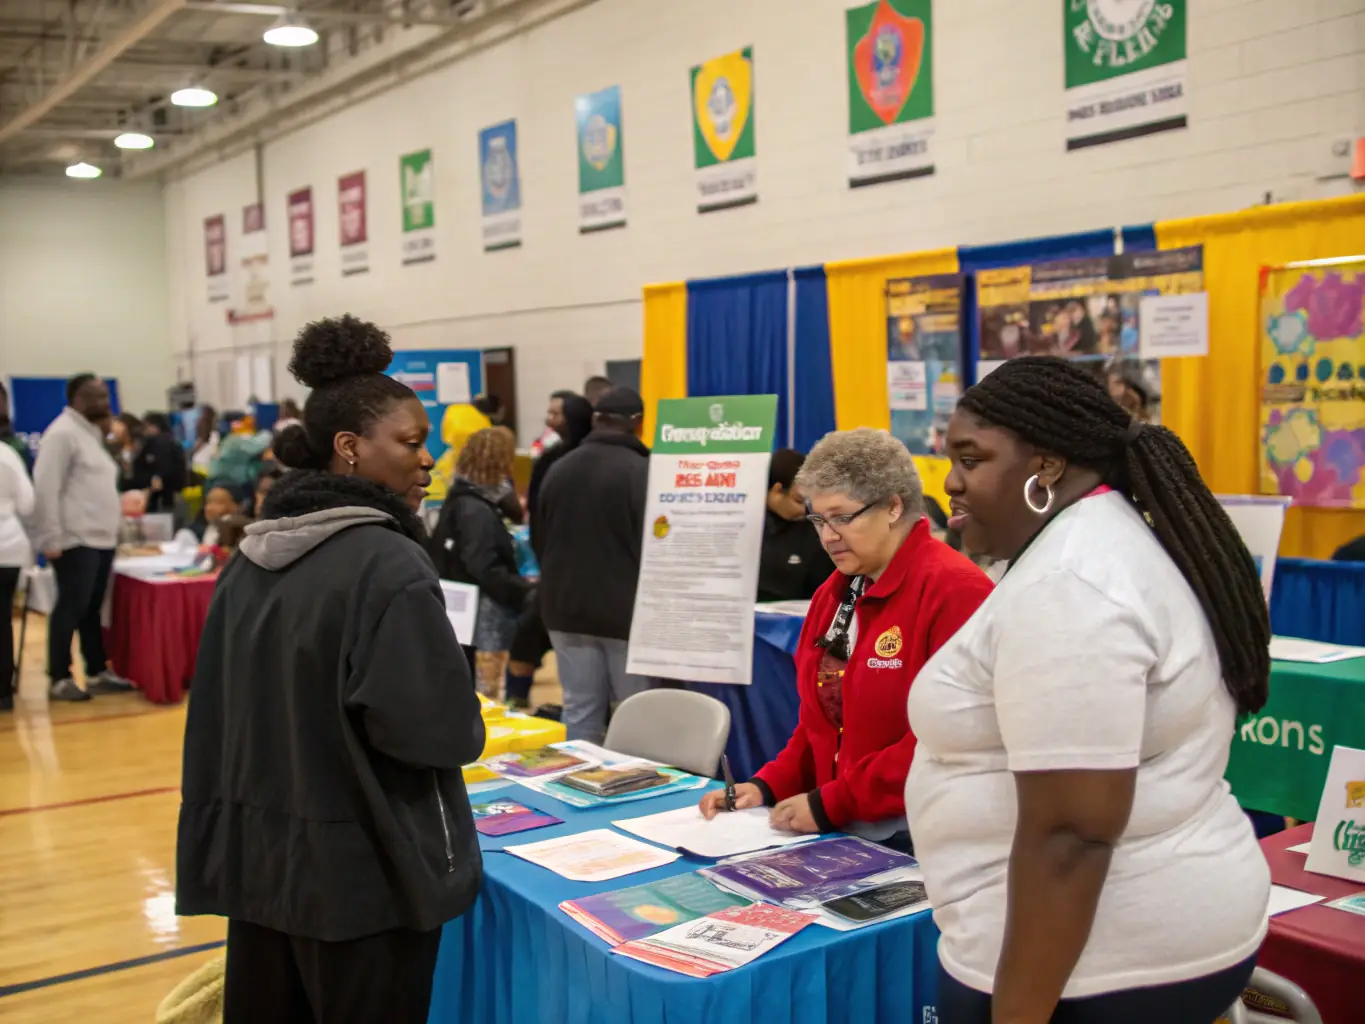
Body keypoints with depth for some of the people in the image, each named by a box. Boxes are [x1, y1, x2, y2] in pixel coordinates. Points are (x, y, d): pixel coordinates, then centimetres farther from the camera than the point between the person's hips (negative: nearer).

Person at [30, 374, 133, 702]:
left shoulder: (91, 434, 18)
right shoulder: (63, 433, -10)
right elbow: (46, 488, -16)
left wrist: (113, 527, 17)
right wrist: (50, 538, -19)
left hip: (101, 539, 8)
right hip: (76, 541, -8)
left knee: (92, 609, 12)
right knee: (71, 608, -5)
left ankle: (97, 673, 17)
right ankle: (59, 680, 1)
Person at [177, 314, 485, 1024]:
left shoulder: (249, 559, 6)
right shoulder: (387, 564, -19)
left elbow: (217, 714, 12)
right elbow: (441, 731, -20)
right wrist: (463, 727, 1)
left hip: (255, 861, 7)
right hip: (360, 872, -7)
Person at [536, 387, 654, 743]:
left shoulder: (558, 469, 6)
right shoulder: (643, 472, -13)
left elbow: (539, 541, 15)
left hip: (566, 608, 5)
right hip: (627, 611, -5)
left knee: (579, 713, 9)